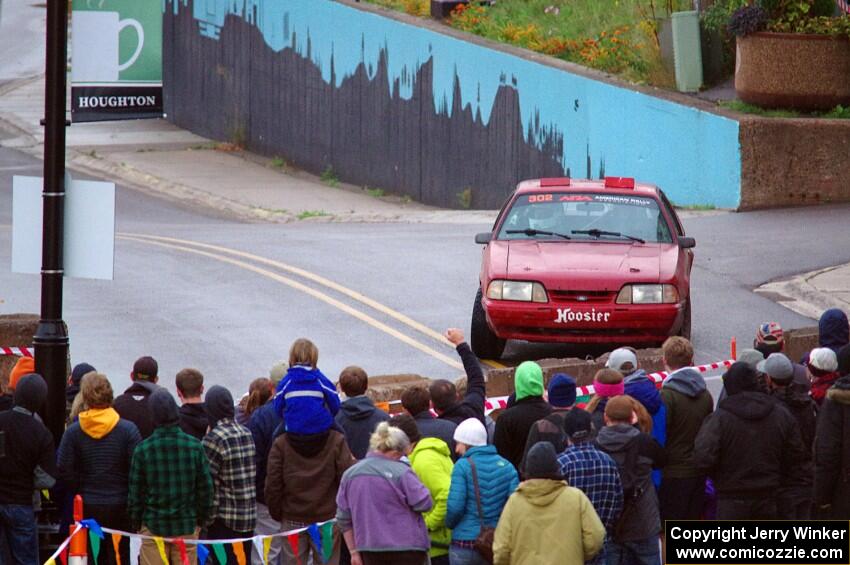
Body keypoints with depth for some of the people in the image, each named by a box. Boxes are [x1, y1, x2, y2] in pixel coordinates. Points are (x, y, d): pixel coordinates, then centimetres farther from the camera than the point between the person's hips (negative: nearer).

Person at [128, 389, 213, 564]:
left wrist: (136, 523, 10)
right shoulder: (194, 446, -6)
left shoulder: (143, 449, -10)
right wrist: (202, 519, 14)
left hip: (153, 525, -1)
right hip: (187, 526, 1)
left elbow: (135, 491, -3)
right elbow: (206, 487, 1)